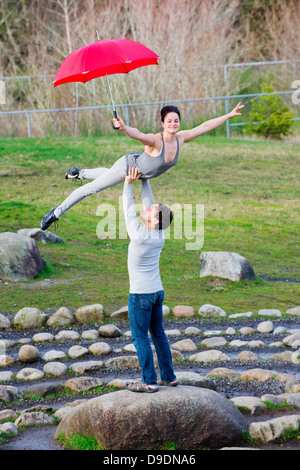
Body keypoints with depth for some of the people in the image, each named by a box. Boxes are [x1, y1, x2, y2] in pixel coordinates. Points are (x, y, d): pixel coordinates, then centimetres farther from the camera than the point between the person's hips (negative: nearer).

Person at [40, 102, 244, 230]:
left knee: (107, 174, 34)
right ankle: (56, 213, 15)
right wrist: (123, 127, -80)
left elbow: (205, 126, -13)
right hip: (128, 166, -7)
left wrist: (229, 115, -11)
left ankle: (79, 173, 63)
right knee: (92, 188, 3)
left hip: (142, 173, 7)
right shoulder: (155, 141, -39)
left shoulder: (180, 138, -20)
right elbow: (137, 134, -58)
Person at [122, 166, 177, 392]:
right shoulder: (160, 235, -3)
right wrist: (144, 180, 7)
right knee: (158, 334, 15)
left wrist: (128, 184, -10)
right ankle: (168, 377, 19)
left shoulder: (140, 236, -23)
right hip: (157, 291, 7)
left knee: (140, 337, -1)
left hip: (141, 295, -7)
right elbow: (148, 203, 5)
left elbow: (129, 211, -14)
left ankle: (149, 381, 0)